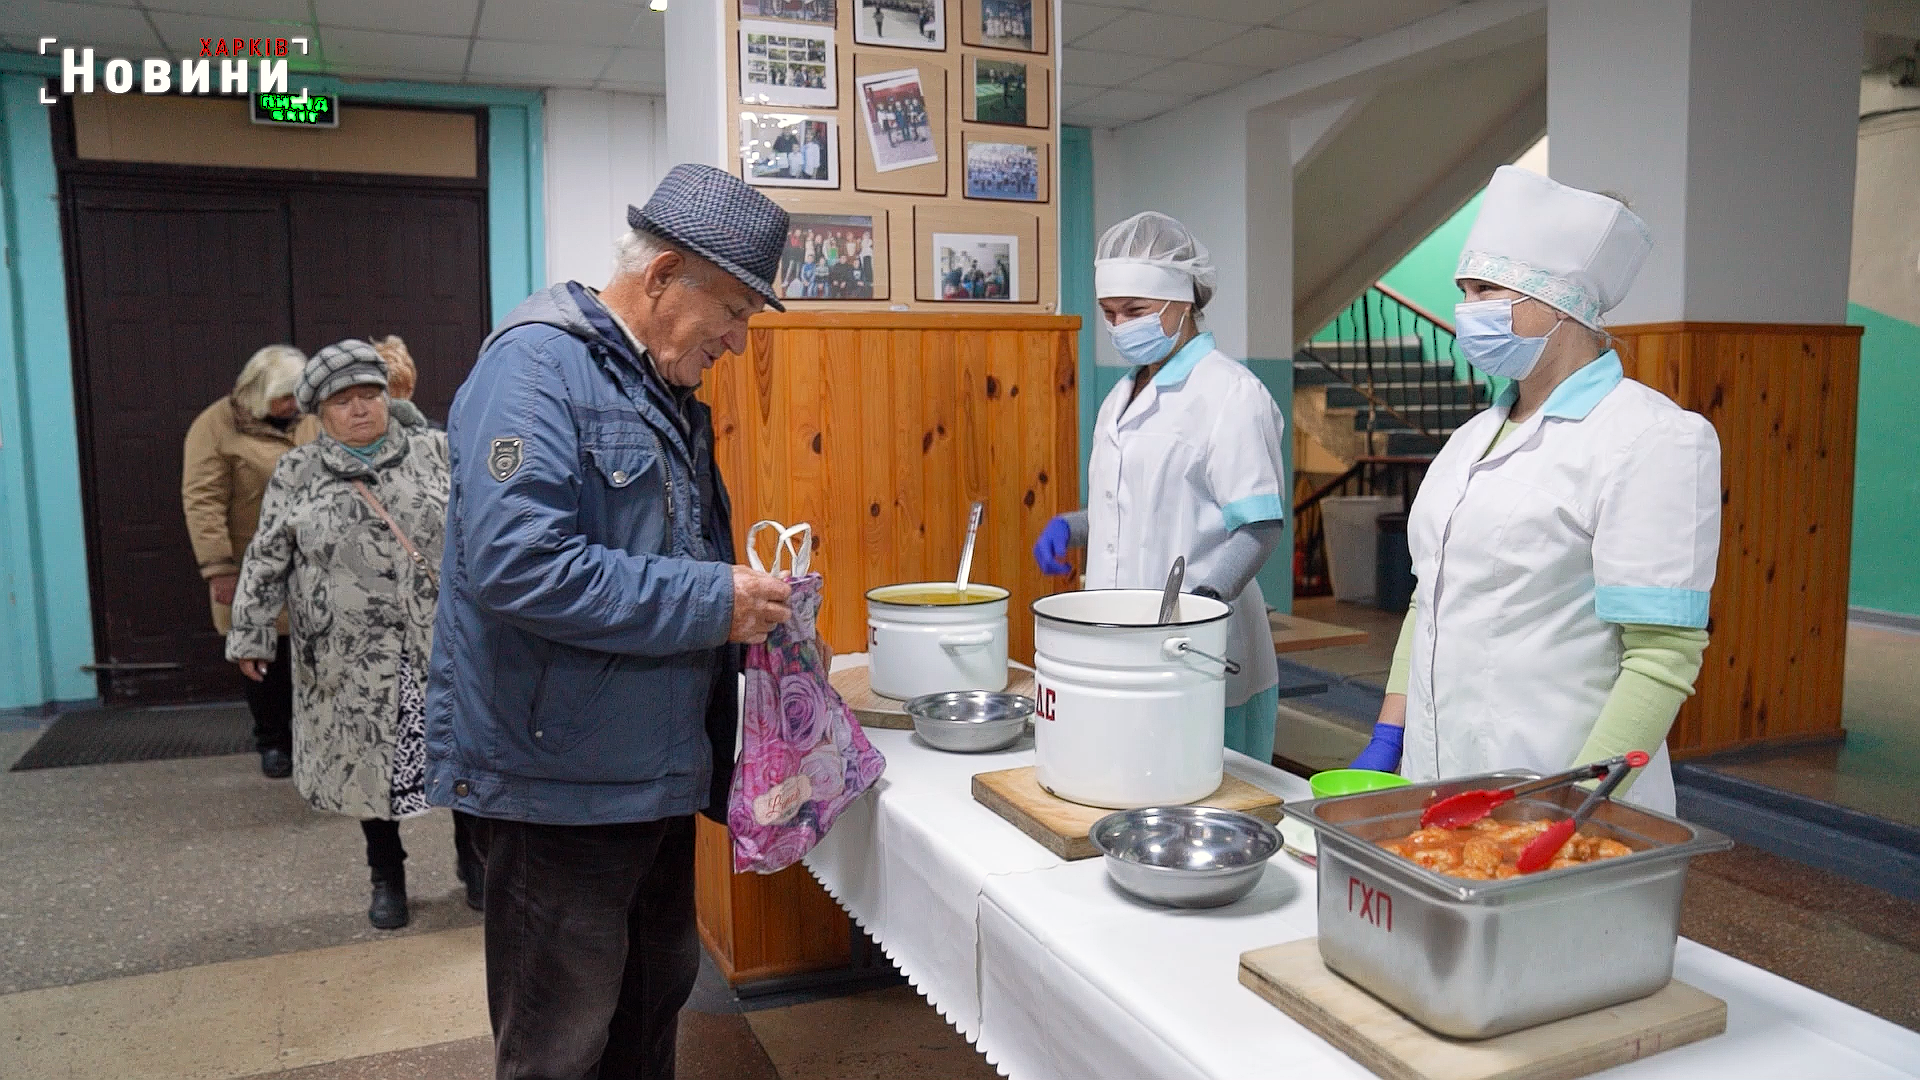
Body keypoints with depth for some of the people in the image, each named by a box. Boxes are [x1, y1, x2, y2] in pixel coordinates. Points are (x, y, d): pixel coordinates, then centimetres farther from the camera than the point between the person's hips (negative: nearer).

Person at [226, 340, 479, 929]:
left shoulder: (435, 452, 2)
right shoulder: (296, 473, 3)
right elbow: (266, 562, 5)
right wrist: (250, 636, 5)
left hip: (444, 647, 0)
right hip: (352, 660, 1)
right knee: (369, 762, 10)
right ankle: (387, 878, 28)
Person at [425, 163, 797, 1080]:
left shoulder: (666, 393, 13)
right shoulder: (537, 364, -16)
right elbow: (515, 563, -29)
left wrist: (751, 605, 5)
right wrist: (709, 604, -23)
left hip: (657, 768, 9)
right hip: (561, 782, -9)